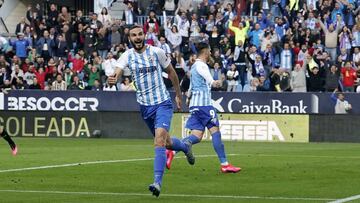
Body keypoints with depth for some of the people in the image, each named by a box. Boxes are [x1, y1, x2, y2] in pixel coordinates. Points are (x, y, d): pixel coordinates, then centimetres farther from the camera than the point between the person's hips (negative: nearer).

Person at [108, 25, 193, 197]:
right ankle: (185, 147, 50)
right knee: (166, 142, 17)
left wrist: (178, 94, 13)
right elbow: (117, 72, -20)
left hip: (162, 103, -3)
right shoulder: (127, 56, -4)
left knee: (159, 141, -21)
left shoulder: (156, 52, -7)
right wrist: (113, 79, -44)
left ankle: (157, 182, -25)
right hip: (144, 106, 4)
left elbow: (171, 72, 7)